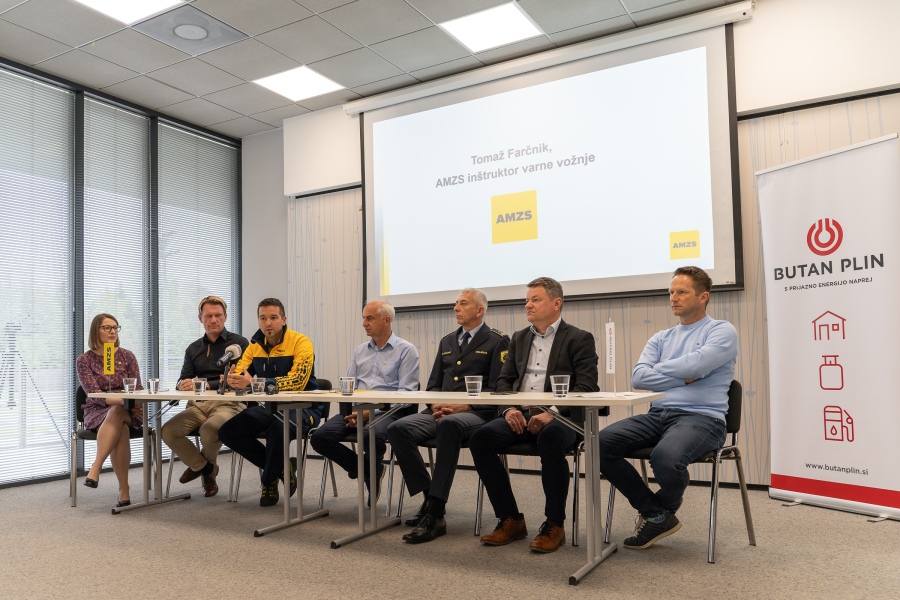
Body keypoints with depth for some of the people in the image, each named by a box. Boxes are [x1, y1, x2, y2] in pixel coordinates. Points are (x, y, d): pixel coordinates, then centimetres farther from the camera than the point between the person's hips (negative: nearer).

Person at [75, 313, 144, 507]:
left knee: (116, 414, -37)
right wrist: (121, 399, -28)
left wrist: (134, 402, -17)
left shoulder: (127, 356, 9)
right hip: (97, 413, -1)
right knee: (120, 430, -36)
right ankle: (123, 490, -38)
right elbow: (93, 393, -11)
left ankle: (95, 468, -38)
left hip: (126, 411, 1)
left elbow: (137, 388, 7)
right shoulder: (84, 360, 2)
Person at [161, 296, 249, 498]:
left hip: (228, 403, -5)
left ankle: (203, 465, 3)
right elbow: (183, 382, 14)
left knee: (209, 429, -35)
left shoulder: (239, 343, 3)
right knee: (168, 430, -21)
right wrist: (183, 385, -11)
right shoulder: (193, 349, 21)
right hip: (198, 405, 5)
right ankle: (203, 467, 6)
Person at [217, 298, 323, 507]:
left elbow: (297, 381, -27)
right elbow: (238, 376, 1)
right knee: (228, 431, -12)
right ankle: (281, 467, 2)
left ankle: (269, 482, -7)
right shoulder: (255, 345, 7)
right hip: (269, 409, 6)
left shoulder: (301, 343, -13)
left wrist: (253, 382, -35)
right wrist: (232, 377, -26)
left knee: (277, 426, -37)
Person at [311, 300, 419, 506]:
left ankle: (372, 471, 0)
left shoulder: (406, 350, 0)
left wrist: (371, 412, -18)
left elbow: (406, 393, -8)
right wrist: (350, 411, -5)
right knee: (320, 437, -18)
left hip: (387, 412, -6)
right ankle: (365, 470, 7)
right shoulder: (360, 350, 19)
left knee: (372, 436, -38)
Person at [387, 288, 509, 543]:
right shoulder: (447, 341, 23)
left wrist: (465, 406, -17)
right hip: (442, 411, 6)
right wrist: (436, 404, -2)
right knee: (397, 429, -20)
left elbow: (498, 389, -5)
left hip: (477, 414, -6)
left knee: (449, 424, -40)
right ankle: (429, 499, -12)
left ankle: (435, 514, -35)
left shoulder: (497, 341, 4)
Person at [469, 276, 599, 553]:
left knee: (550, 439, -39)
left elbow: (586, 388, -6)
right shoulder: (519, 338, 21)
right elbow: (504, 380, 18)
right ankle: (510, 520, -8)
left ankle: (554, 525, -19)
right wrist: (509, 409, -5)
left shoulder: (579, 339, 5)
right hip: (520, 416, 5)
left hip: (559, 418, -5)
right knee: (480, 438, -23)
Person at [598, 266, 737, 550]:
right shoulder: (660, 339, 19)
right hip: (658, 415, 6)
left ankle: (665, 507, 4)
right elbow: (638, 377, 3)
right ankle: (656, 514, -1)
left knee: (665, 458, -37)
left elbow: (696, 365, -15)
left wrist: (659, 369, 1)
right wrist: (682, 379, -7)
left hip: (702, 418, -5)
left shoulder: (722, 331, 4)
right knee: (601, 443, -18)